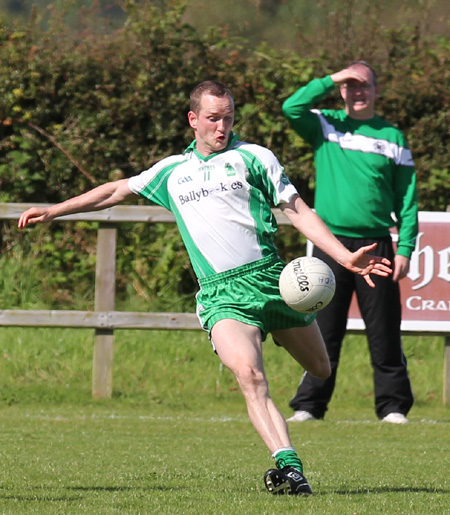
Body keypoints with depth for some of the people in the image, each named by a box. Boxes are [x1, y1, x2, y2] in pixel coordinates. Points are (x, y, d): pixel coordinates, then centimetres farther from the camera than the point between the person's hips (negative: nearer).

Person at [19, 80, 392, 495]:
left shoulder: (253, 157, 9)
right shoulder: (172, 172, 18)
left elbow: (299, 211, 7)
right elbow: (115, 191, 29)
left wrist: (345, 257, -3)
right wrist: (53, 211, 27)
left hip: (269, 278, 0)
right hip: (221, 294, 0)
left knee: (320, 369, 9)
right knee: (249, 375, -25)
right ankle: (289, 467, -33)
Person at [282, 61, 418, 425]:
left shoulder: (392, 137, 10)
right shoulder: (325, 126, 9)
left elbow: (407, 199, 9)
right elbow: (292, 108, -11)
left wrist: (405, 248, 0)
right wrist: (331, 81, -8)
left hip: (376, 244, 0)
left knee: (385, 333, 0)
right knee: (323, 331, 0)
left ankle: (393, 405, 8)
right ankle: (309, 405, 5)